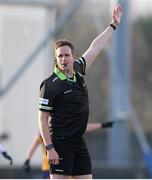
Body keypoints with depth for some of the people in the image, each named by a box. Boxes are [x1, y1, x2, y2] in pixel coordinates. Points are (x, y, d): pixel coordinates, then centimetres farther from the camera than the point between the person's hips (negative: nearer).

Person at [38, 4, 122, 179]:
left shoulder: (78, 70, 7)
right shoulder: (50, 85, -12)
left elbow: (95, 48, 21)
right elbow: (42, 119, -11)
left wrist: (113, 25, 29)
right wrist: (49, 148, -18)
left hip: (79, 142, 8)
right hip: (60, 144, -8)